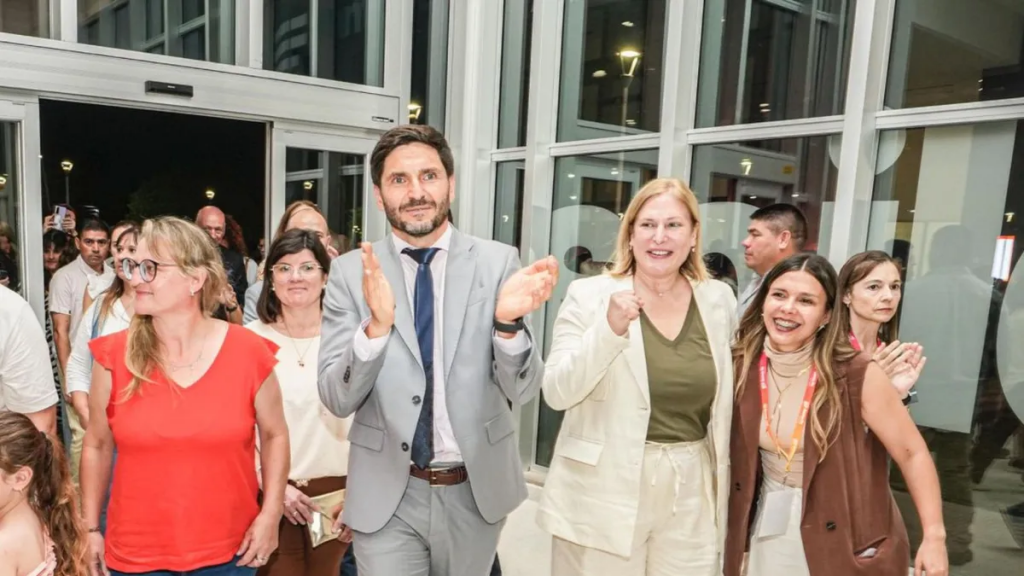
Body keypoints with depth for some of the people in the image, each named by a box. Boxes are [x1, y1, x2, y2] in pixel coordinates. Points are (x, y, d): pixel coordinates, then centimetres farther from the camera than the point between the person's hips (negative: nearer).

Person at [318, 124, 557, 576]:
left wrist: (508, 322, -28)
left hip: (476, 492, 2)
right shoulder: (350, 272, -6)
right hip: (386, 497, -1)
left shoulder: (498, 262, -7)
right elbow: (336, 399, -10)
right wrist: (376, 325, -27)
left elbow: (521, 391, -8)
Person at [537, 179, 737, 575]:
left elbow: (723, 399, 14)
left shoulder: (719, 300, 4)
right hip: (603, 495, -3)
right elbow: (557, 393, -13)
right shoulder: (590, 295, -7)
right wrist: (610, 329, -25)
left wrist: (723, 492, 13)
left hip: (692, 497, 3)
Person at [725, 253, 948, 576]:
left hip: (846, 538, -2)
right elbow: (731, 450, 5)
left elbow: (912, 453, -11)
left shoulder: (857, 375, -20)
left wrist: (934, 536, -12)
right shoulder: (742, 365, -10)